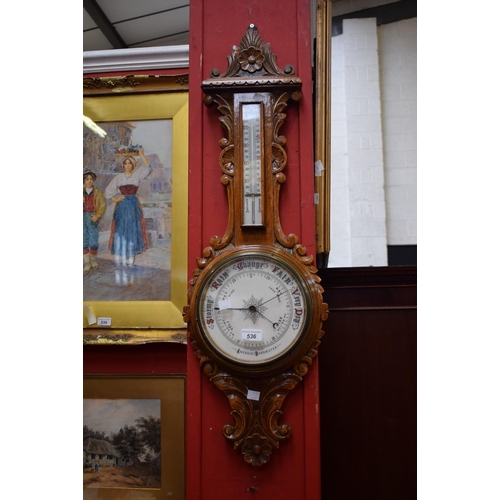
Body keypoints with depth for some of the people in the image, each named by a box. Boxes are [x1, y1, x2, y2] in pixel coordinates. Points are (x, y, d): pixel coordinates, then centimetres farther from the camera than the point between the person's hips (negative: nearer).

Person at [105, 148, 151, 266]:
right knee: (121, 229, 0)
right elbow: (109, 190, 10)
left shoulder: (137, 175, 4)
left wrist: (141, 155, -15)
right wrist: (115, 199, -3)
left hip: (133, 205, -1)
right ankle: (120, 253, 5)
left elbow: (147, 167, -9)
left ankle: (131, 255, 2)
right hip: (121, 205, 1)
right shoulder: (119, 177, 7)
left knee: (133, 229, -1)